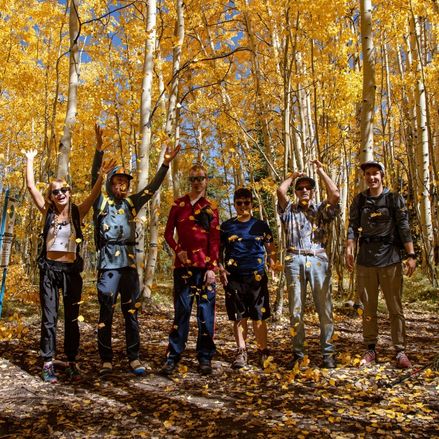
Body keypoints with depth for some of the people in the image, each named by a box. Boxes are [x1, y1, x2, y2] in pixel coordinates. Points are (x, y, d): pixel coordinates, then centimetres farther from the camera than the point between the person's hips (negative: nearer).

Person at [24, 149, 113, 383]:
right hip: (49, 269, 0)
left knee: (72, 318, 7)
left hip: (71, 270, 0)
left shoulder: (77, 213, 3)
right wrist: (30, 160, 1)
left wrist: (101, 175, -22)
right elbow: (30, 186, 1)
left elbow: (94, 194, -9)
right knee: (49, 318, 3)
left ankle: (72, 363, 16)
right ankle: (48, 363, 11)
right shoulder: (48, 212, 4)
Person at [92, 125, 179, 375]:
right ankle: (106, 360, 11)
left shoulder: (132, 203, 14)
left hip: (129, 263, 4)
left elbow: (153, 187, 13)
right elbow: (95, 178, -7)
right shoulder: (102, 202, 5)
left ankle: (134, 358, 15)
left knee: (131, 313, 7)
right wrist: (99, 150, -19)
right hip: (109, 263, -4)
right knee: (106, 314, 1)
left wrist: (166, 163, 6)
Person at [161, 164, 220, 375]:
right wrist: (178, 250, -11)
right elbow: (168, 233, 7)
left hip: (205, 265, 1)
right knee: (181, 310, 1)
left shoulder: (211, 208, 6)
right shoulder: (178, 205, 7)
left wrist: (212, 268, -6)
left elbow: (215, 241, 2)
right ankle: (172, 357, 11)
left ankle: (205, 358, 15)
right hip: (183, 264, 0)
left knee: (206, 312, 3)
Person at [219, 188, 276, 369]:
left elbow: (270, 250, 10)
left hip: (257, 277, -1)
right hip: (234, 278, 1)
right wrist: (221, 269, -2)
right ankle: (241, 352, 16)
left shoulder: (261, 226, 8)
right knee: (238, 317, 6)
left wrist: (272, 262, -9)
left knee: (259, 317, 2)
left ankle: (263, 352, 15)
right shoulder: (226, 226, 8)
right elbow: (219, 250, 12)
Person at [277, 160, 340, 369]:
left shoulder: (321, 209, 14)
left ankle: (328, 353, 9)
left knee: (324, 309, 0)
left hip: (318, 260, 0)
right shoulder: (289, 210, 15)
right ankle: (298, 354, 12)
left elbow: (335, 195, -4)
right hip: (295, 261, 1)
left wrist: (321, 171, 5)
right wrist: (292, 176, 17)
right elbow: (280, 191, -2)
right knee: (296, 310, 4)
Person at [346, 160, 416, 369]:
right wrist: (349, 250, -9)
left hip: (390, 259, -2)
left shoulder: (395, 199, 3)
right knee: (368, 307, 8)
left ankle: (400, 351, 11)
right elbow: (353, 228, 4)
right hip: (365, 260, 2)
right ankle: (370, 349, 18)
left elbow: (404, 228, 0)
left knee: (395, 307, 2)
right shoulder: (359, 201, 9)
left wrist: (411, 255, -7)